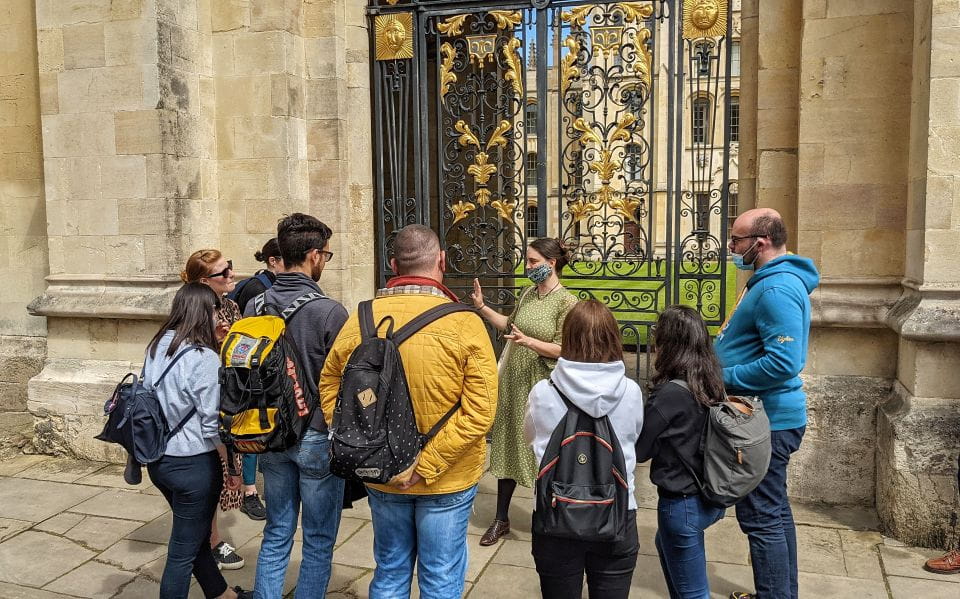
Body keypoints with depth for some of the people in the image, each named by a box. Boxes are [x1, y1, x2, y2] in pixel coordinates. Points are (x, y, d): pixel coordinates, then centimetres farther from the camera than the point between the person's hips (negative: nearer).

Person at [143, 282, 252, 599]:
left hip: (158, 460, 8)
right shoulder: (204, 359, -20)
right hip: (192, 463, -8)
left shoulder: (155, 348, 2)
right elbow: (213, 425, -17)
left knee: (195, 536, 24)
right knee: (184, 551, 7)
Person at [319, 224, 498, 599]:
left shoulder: (359, 320, -7)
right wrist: (425, 466, -17)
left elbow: (329, 392, 1)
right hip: (448, 482, -3)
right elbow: (479, 412, -20)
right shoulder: (464, 323, -16)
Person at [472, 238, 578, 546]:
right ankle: (501, 519, 25)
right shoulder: (528, 293, 7)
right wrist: (482, 307, 10)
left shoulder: (566, 302, -13)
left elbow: (563, 349, -16)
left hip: (541, 387, -6)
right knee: (508, 445, 12)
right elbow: (510, 326, 17)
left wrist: (529, 341, -27)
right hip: (513, 383, 6)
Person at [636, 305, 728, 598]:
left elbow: (639, 449, -13)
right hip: (711, 496, 9)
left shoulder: (670, 393, -24)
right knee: (665, 543, 34)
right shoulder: (711, 383, -2)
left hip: (683, 502, -8)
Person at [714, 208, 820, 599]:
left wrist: (722, 379, -20)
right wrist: (719, 363, 12)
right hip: (769, 415, 11)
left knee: (761, 517, -2)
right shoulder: (770, 280, 12)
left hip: (767, 420, -11)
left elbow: (782, 364, -30)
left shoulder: (777, 289, -22)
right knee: (775, 512, 20)